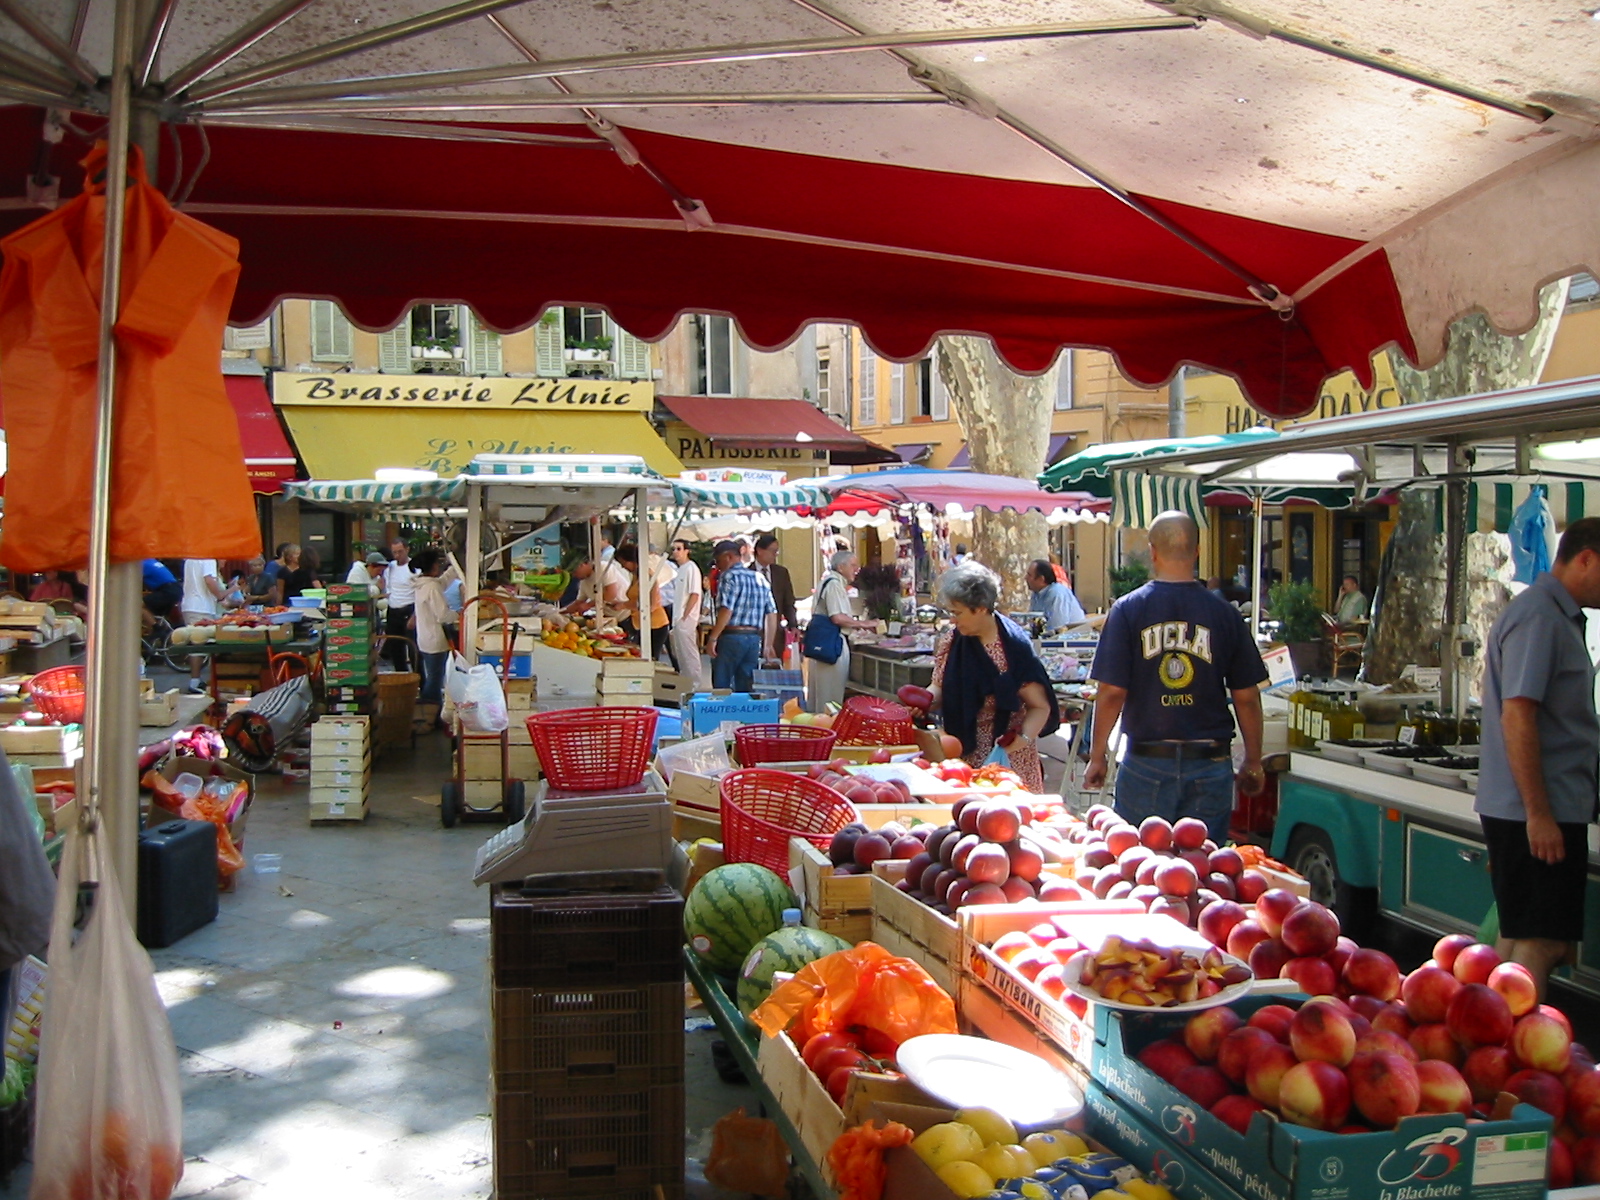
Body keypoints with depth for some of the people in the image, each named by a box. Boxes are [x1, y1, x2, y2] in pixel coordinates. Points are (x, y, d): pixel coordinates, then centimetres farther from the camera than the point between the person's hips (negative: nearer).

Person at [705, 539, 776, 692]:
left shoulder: (729, 576, -6)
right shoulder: (760, 578, 15)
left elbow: (726, 611, -18)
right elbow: (772, 614, 13)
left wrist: (712, 638, -15)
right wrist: (768, 645, 17)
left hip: (731, 637, -7)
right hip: (754, 639, 7)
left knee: (721, 688, -1)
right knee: (746, 689, 9)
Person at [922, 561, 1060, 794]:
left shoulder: (1014, 645, -12)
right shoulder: (950, 642, 3)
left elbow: (1040, 706, -9)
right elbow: (940, 689, 11)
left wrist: (1024, 737, -25)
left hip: (1008, 756, -4)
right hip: (963, 754, 5)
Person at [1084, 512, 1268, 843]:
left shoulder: (1127, 610, -6)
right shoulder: (1224, 613, -2)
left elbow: (1112, 693, -8)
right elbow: (1246, 698, 2)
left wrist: (1097, 757, 3)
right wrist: (1253, 762, 15)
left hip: (1147, 763, -1)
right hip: (1211, 764, 2)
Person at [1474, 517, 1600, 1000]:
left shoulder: (1559, 616, 17)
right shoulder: (1538, 616, -15)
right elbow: (1517, 715, -22)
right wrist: (1539, 812, -23)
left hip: (1548, 810, 10)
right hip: (1538, 813, -10)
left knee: (1518, 939, 14)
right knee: (1540, 945, -7)